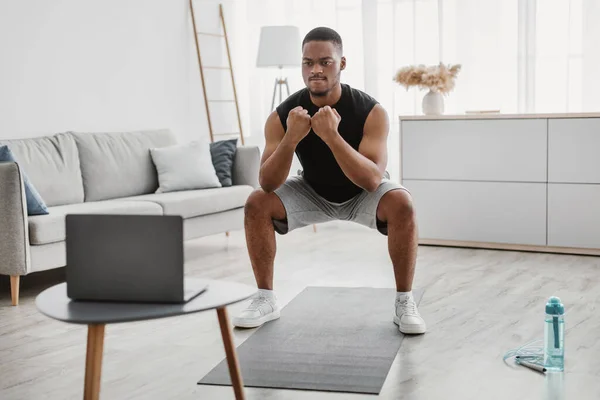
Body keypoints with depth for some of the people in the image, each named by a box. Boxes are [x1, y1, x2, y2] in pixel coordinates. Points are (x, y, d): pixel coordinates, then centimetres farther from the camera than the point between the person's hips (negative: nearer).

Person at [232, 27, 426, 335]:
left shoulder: (370, 111, -30)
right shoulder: (282, 115, -24)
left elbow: (373, 180, -40)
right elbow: (268, 184, -29)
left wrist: (332, 136, -52)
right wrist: (291, 139, -46)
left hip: (361, 195, -2)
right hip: (312, 193, 3)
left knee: (401, 203, -33)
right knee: (256, 203, -19)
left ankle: (404, 303, -17)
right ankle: (266, 299, -4)